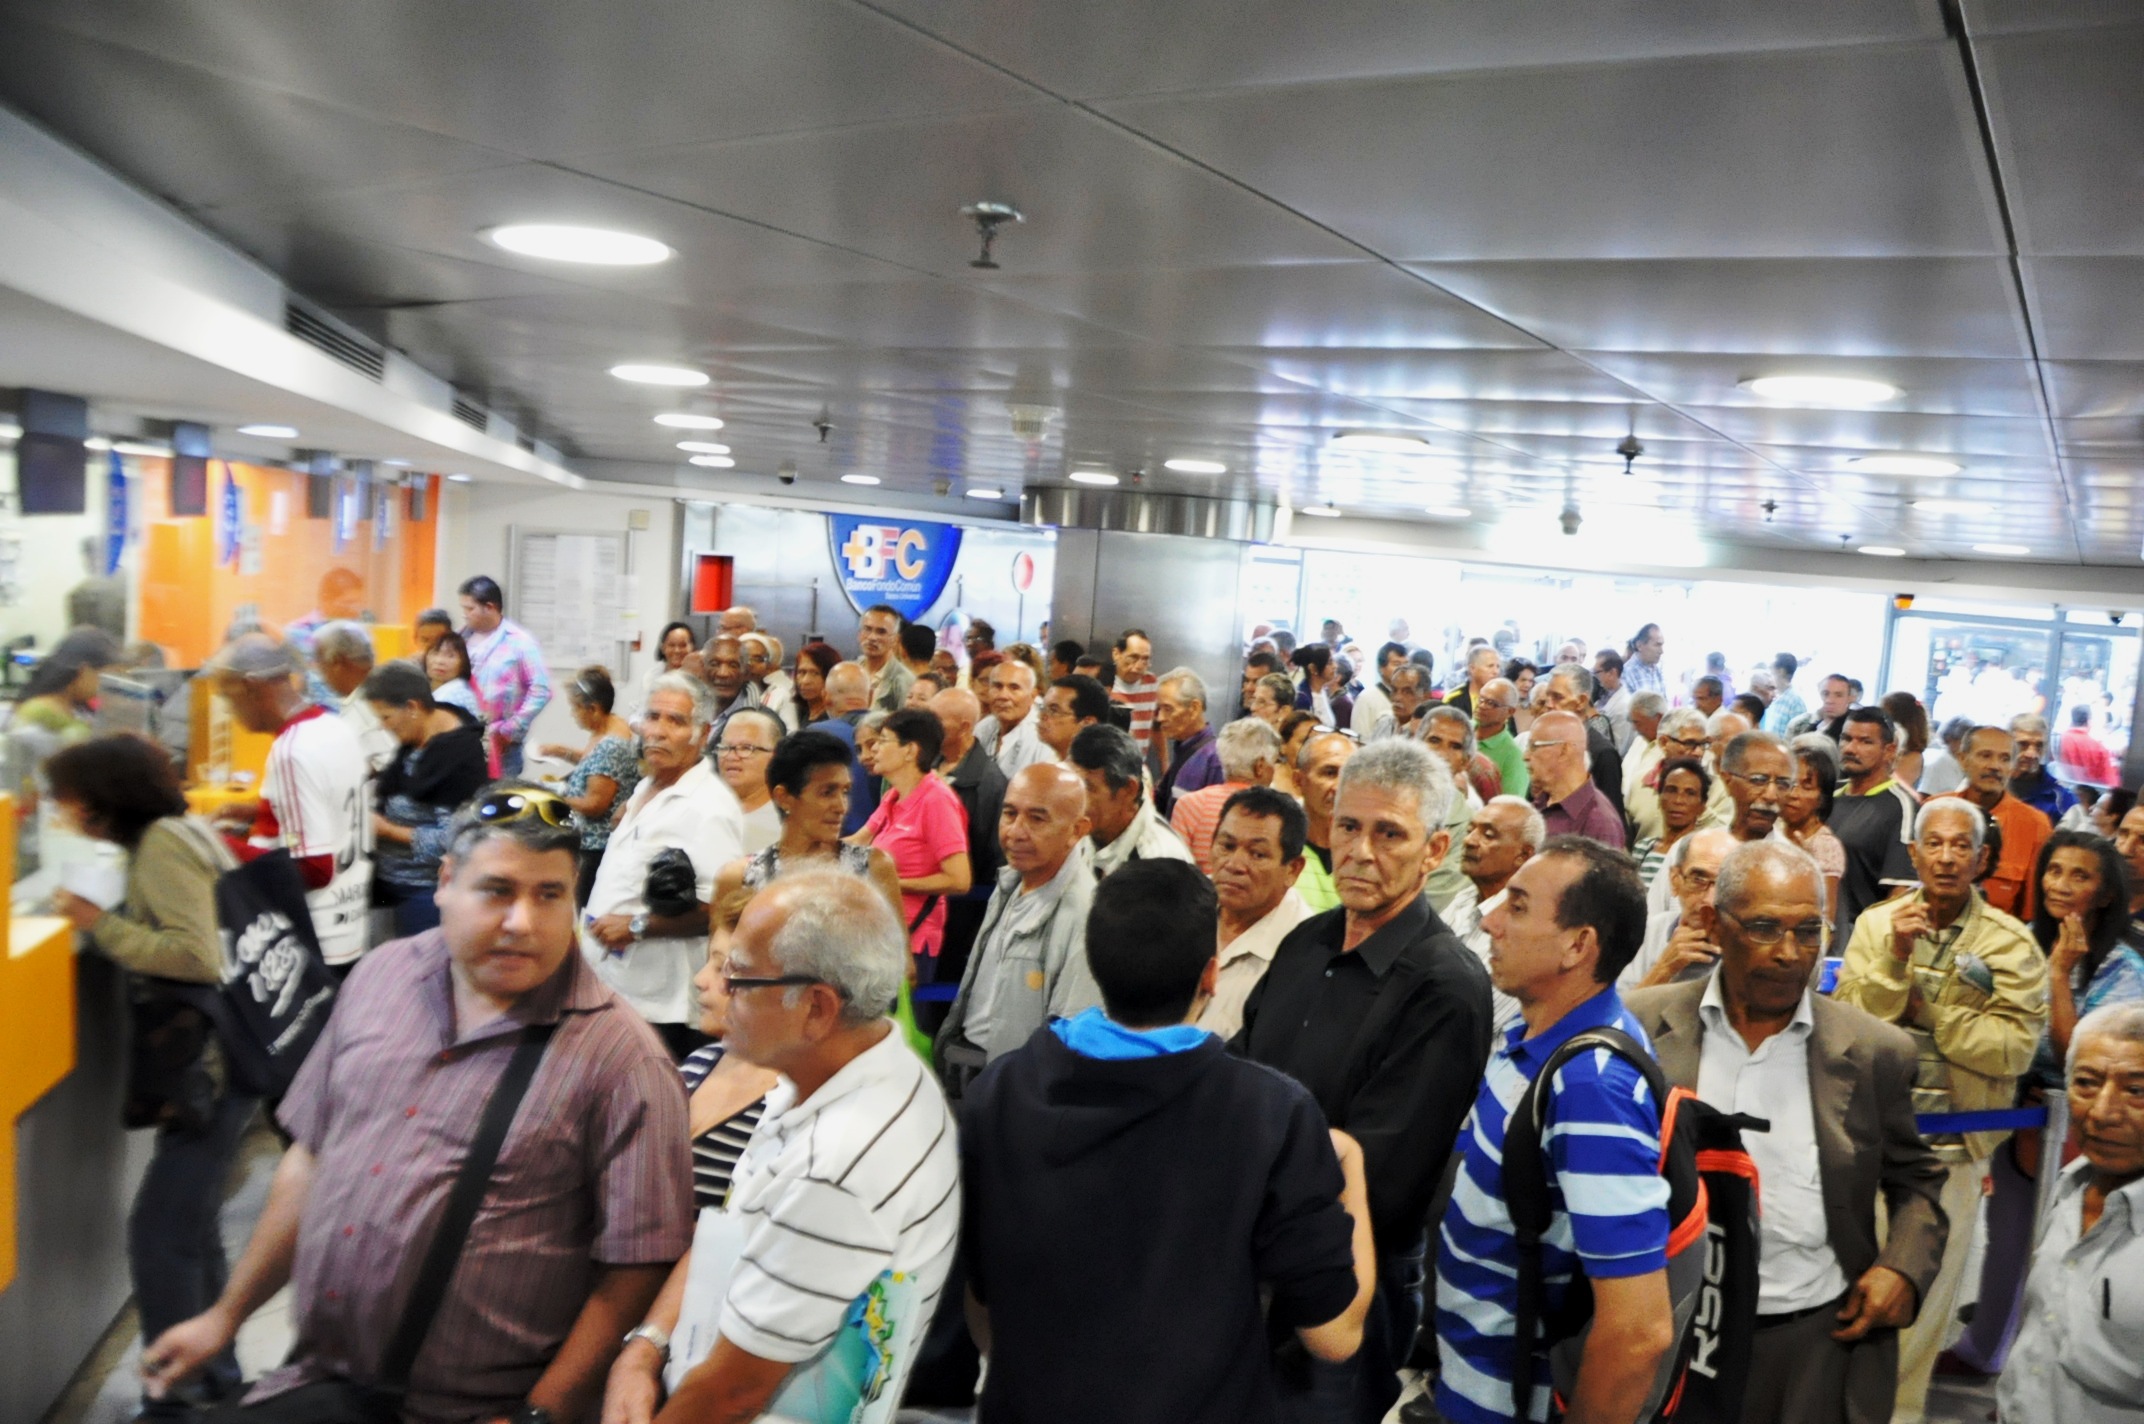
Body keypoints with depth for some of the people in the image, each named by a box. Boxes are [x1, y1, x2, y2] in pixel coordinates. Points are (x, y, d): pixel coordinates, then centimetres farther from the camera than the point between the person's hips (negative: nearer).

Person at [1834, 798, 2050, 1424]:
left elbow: (2014, 1047, -13)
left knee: (1927, 1286, 11)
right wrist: (1895, 957, -19)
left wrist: (1925, 1010, -13)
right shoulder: (1876, 924, 1)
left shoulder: (2011, 944, -4)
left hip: (1951, 1148, -1)